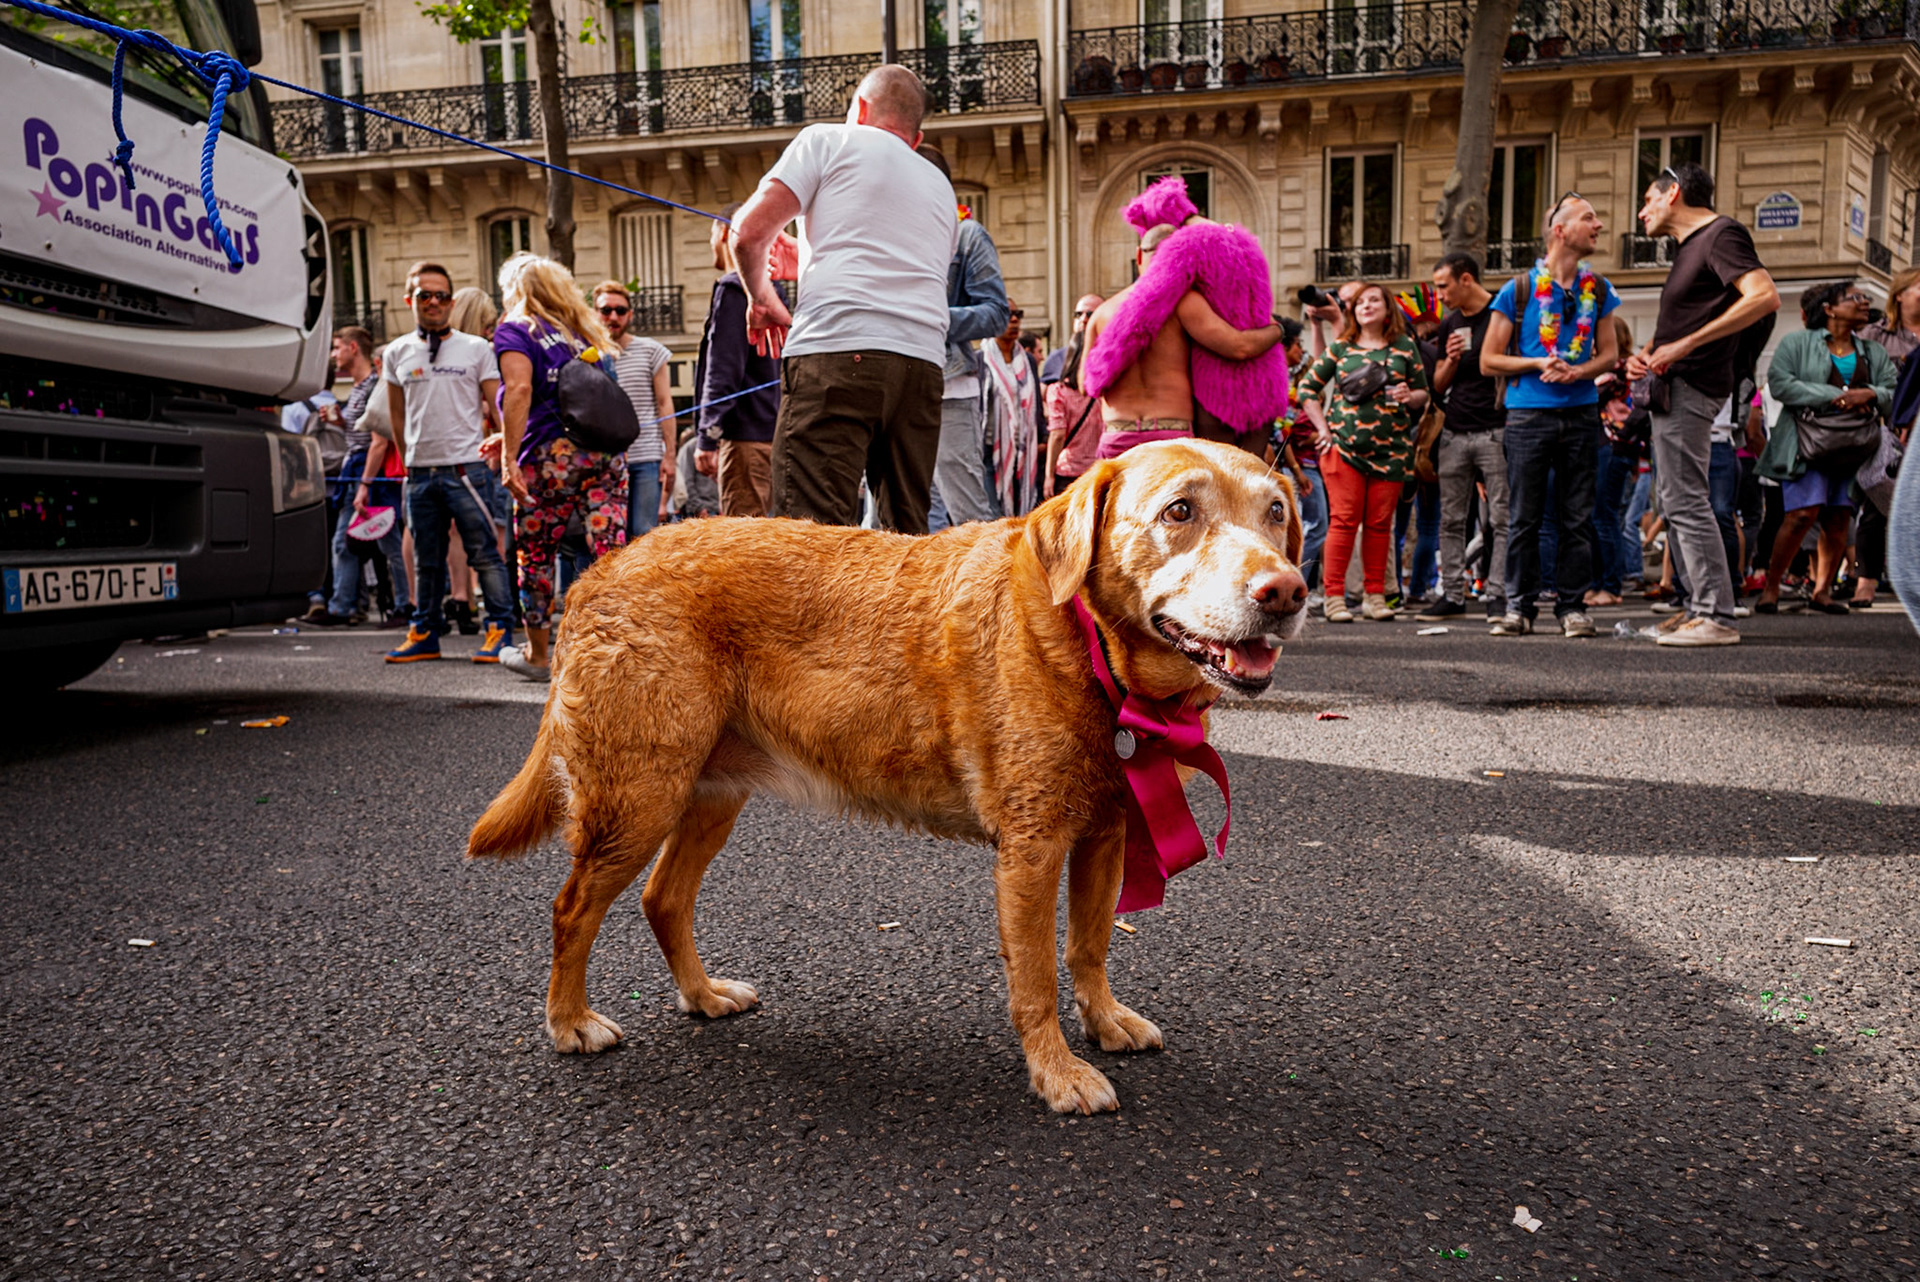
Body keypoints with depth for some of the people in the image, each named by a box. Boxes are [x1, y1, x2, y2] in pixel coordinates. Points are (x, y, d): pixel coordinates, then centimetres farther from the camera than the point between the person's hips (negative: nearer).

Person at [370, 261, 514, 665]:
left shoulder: (476, 348, 5)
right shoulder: (397, 352, 13)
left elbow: (497, 407, 4)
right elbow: (396, 414, 19)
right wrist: (411, 457, 15)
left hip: (466, 468, -3)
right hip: (419, 473, 3)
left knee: (484, 554, -5)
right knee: (426, 560, 10)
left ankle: (500, 630, 1)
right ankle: (425, 634, 18)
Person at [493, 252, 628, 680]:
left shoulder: (514, 330, 5)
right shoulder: (584, 331, 24)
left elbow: (520, 389, -13)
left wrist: (510, 456, -16)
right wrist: (509, 439, 33)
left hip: (552, 454, -5)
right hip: (605, 448, 5)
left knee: (535, 555, 9)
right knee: (609, 551, -2)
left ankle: (536, 655, 21)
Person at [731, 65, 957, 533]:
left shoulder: (828, 140, 14)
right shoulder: (941, 187, 31)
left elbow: (749, 232, 3)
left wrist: (760, 297, 24)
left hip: (837, 348, -6)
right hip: (925, 361, 6)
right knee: (906, 536, 7)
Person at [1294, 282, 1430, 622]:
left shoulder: (1405, 346, 11)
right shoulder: (1339, 347, 8)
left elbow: (1423, 392, 15)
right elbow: (1307, 388, 9)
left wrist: (1410, 397, -8)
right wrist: (1322, 429, 0)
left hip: (1391, 449, 2)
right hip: (1343, 446, -1)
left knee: (1380, 523, 4)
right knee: (1344, 520, -6)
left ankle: (1375, 595, 12)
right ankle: (1334, 596, -1)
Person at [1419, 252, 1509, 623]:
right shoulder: (1449, 324, 17)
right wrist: (1451, 360, -1)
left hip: (1494, 431, -6)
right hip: (1454, 433, 6)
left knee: (1502, 518, -6)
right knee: (1451, 519, 5)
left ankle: (1497, 595, -2)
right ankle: (1452, 595, 11)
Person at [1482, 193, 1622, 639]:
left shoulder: (1598, 289, 10)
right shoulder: (1518, 290, 0)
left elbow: (1610, 354, 13)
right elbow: (1489, 360, 1)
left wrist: (1580, 371, -7)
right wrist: (1539, 363, -12)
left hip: (1581, 414, 3)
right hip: (1529, 414, -3)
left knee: (1577, 518, 4)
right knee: (1523, 518, 0)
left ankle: (1572, 605, 12)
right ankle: (1520, 606, 9)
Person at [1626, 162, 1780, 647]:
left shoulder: (1721, 234, -9)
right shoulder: (1689, 245, 22)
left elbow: (1765, 297, -23)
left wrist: (1684, 345, -25)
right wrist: (1646, 352, 10)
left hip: (1690, 388, -11)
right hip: (1674, 388, 11)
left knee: (1685, 502, -12)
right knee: (1678, 502, 12)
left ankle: (1717, 618, -10)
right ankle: (1700, 608, 18)